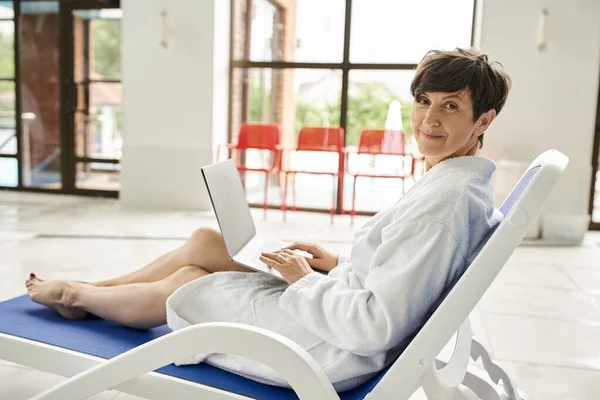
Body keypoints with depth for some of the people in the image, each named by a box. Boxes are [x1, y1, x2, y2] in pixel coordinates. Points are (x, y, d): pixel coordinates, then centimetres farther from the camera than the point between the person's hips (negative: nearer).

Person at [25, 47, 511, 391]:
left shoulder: (446, 200, -28)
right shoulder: (461, 182, 4)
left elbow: (376, 327, -30)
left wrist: (305, 281, -15)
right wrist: (338, 263, 5)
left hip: (333, 354, -9)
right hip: (349, 327, 9)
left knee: (180, 283, 8)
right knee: (203, 241, 13)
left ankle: (76, 294, 38)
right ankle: (90, 290, 35)